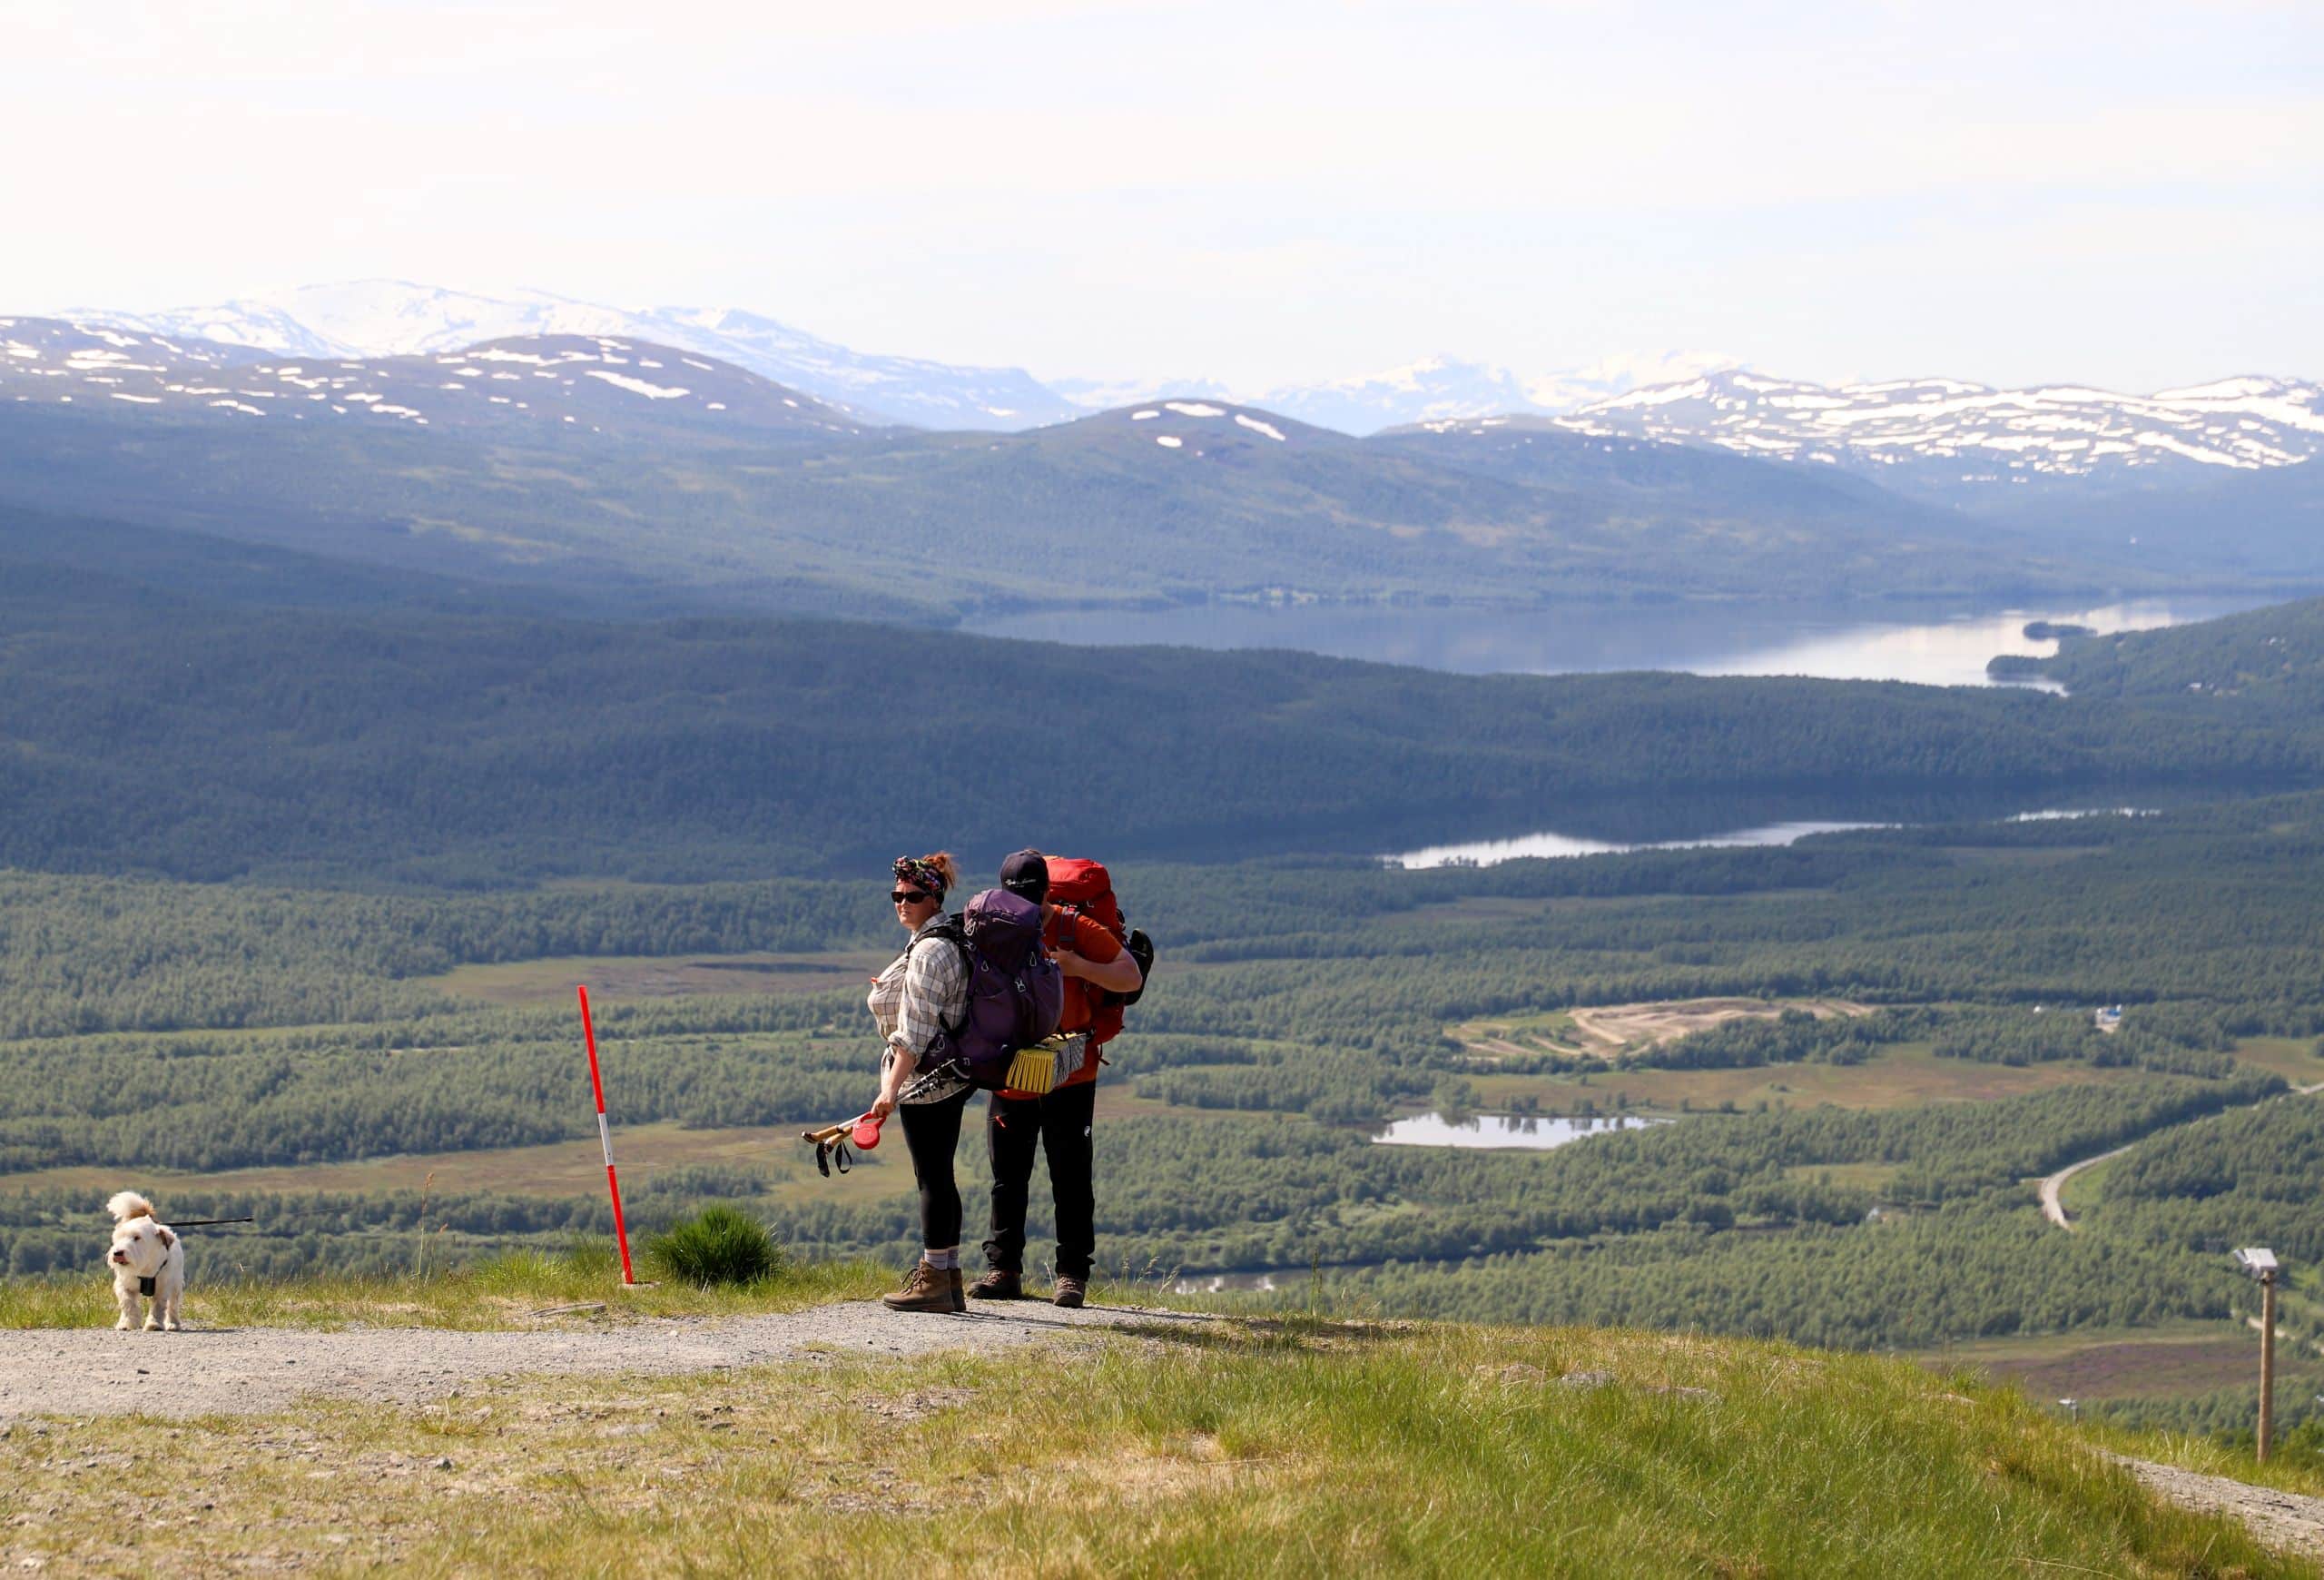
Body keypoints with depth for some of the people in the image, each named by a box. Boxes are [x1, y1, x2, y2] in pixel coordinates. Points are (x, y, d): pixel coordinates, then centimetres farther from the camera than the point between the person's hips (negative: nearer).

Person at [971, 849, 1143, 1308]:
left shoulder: (1076, 930, -4)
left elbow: (1131, 978, -5)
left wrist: (1076, 966, -18)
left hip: (1068, 1079, -4)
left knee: (1071, 1179, 0)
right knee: (1007, 1178, 7)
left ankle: (1072, 1274, 4)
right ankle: (1003, 1269, 14)